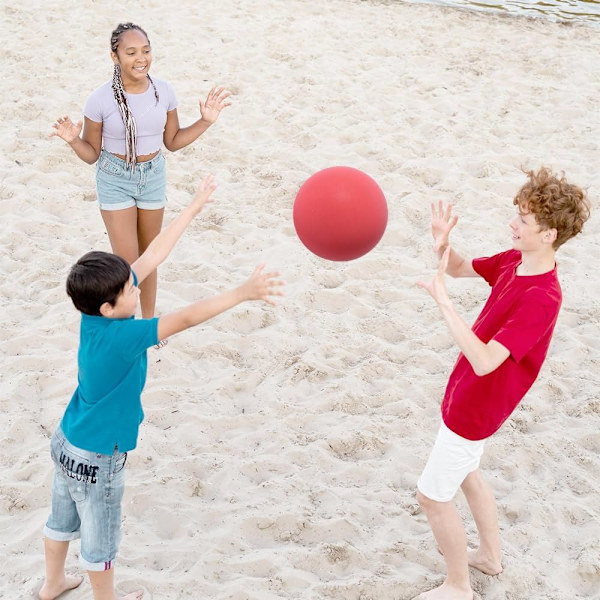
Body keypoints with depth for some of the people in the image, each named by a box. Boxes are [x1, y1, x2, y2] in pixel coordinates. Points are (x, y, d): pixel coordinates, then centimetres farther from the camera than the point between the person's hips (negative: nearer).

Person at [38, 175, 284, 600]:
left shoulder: (99, 311, -14)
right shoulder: (118, 337, -34)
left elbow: (153, 255, -11)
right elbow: (187, 319, -41)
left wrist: (195, 207, -7)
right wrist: (244, 293, -44)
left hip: (68, 442, 8)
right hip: (95, 459, -8)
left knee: (63, 519, 29)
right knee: (101, 538, 17)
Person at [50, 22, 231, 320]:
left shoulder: (164, 91, -10)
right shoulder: (100, 100, -19)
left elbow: (172, 141, 3)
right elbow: (92, 154, -9)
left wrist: (206, 121, -6)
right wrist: (74, 140, -29)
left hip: (153, 176, 3)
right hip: (115, 180, -3)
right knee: (127, 263, -5)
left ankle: (148, 321, 36)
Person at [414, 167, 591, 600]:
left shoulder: (541, 299, -33)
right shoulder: (514, 260, -7)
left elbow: (484, 361, -39)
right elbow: (461, 268, 9)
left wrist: (443, 301, -40)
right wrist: (443, 246, -15)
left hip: (475, 409, -9)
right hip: (467, 396, 9)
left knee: (432, 496, 5)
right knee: (465, 475, 29)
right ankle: (491, 556, 49)